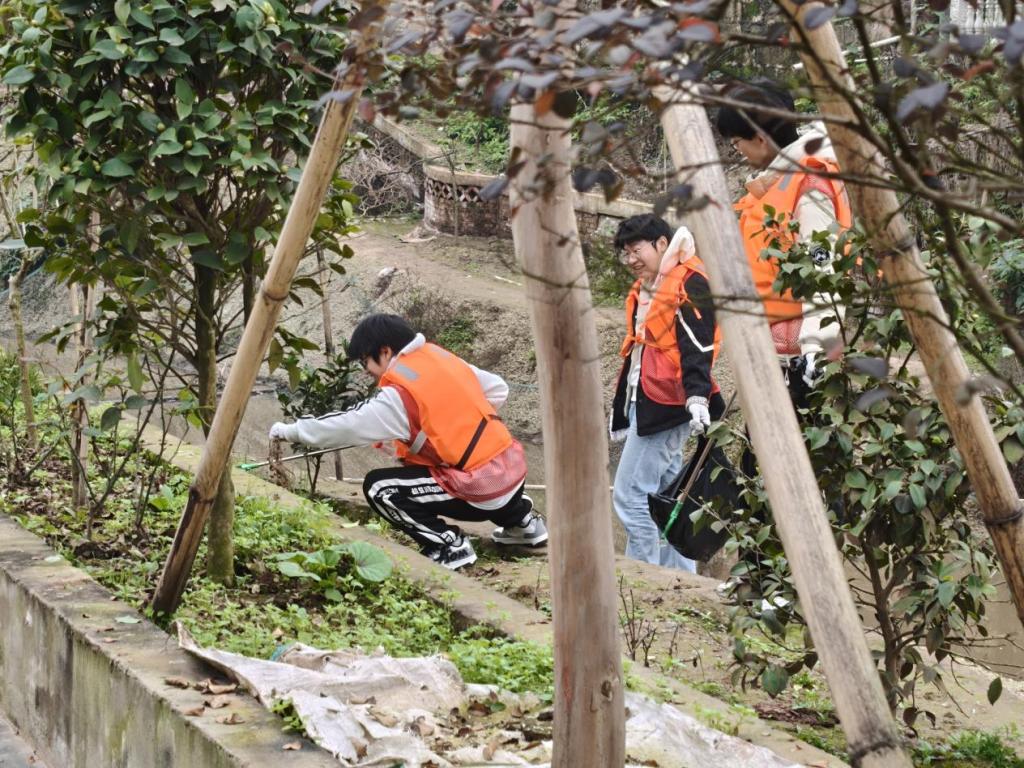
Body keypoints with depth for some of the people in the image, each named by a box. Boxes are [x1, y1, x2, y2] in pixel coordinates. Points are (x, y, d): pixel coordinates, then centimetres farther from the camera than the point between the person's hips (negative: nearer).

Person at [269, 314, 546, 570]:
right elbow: (498, 389, 16)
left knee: (378, 487, -4)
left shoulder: (399, 393, -12)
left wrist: (290, 431, 4)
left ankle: (449, 546, -5)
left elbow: (346, 425, -8)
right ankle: (521, 519, 36)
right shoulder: (442, 357, 9)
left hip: (482, 490, -8)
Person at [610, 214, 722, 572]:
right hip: (642, 403, 10)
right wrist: (620, 408, 29)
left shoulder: (689, 284, -11)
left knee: (630, 495, -11)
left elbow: (697, 345, -22)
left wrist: (697, 396, -34)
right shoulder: (644, 289, 18)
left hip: (665, 406, -10)